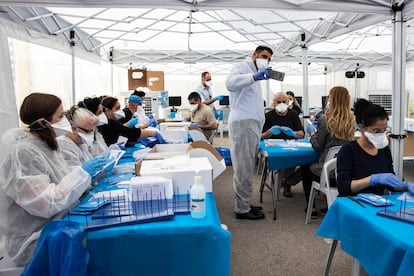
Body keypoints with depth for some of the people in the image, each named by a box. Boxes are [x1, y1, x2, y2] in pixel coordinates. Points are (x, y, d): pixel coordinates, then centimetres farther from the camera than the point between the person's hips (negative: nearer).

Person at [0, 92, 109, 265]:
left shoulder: (43, 142, 4)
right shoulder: (22, 152, -24)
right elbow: (46, 204, -29)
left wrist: (91, 172, -2)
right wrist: (83, 172, -24)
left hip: (59, 222, 8)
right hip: (38, 239, -8)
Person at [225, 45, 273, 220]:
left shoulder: (254, 74, 29)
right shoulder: (243, 67, 0)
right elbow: (230, 83, -23)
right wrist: (254, 77, -30)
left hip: (252, 125, 10)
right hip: (243, 123, -10)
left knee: (247, 168, 11)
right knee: (244, 168, -8)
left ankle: (244, 204, 19)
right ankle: (242, 209, -1)